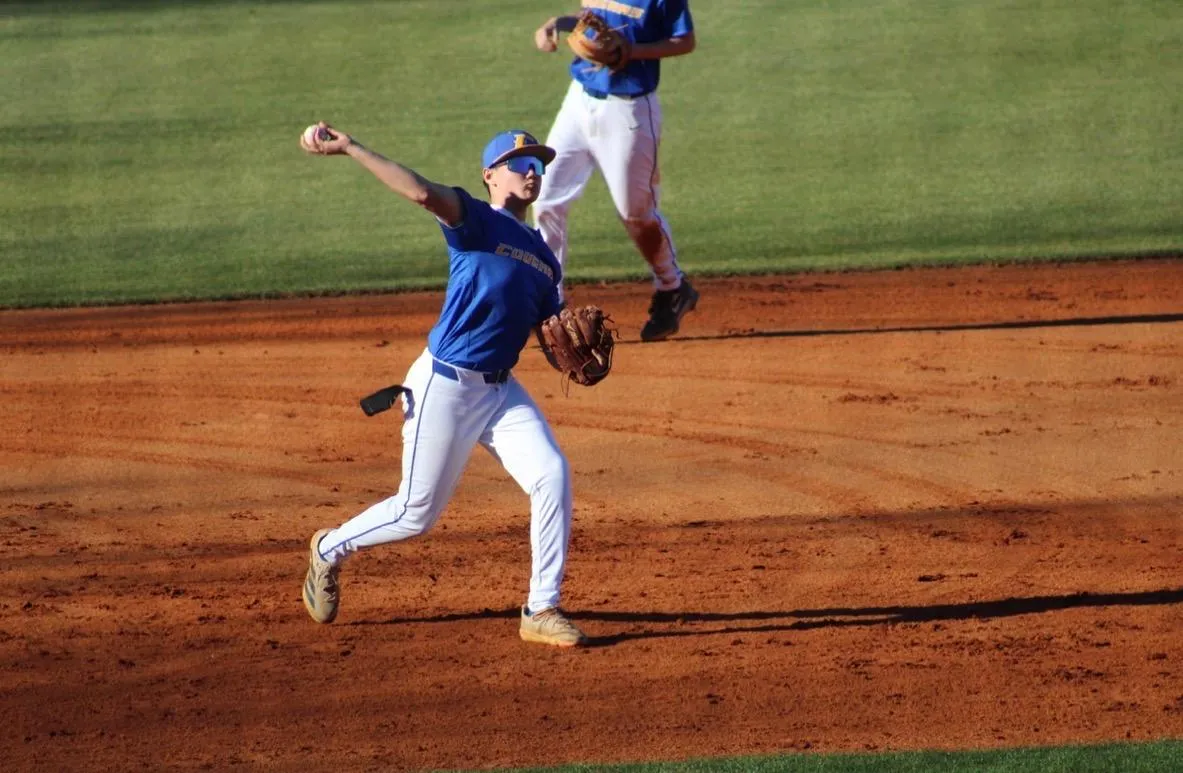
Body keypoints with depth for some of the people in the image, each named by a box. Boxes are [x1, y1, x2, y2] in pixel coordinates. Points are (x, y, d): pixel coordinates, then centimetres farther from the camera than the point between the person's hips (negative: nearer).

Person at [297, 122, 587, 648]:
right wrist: (350, 149, -37)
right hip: (444, 385, -6)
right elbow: (422, 192, -27)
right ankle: (330, 549, 31)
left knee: (552, 475, -14)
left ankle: (542, 610, -7)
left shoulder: (543, 259, 15)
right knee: (418, 512, 2)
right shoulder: (475, 221, -8)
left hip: (501, 390, 6)